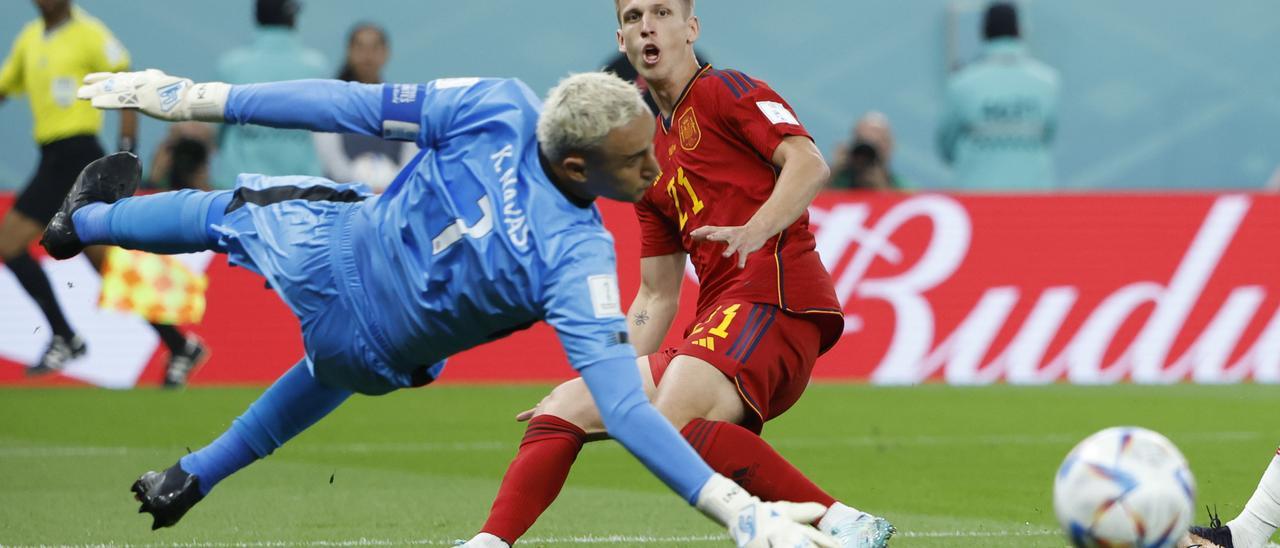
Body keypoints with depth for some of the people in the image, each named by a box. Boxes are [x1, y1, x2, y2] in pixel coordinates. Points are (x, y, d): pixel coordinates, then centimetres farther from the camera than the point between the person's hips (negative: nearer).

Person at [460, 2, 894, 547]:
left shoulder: (724, 91, 3)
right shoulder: (650, 159, 27)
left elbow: (808, 163, -14)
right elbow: (655, 298, 28)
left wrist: (755, 231, -32)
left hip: (771, 294, -9)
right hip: (715, 324, 9)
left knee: (673, 422, -31)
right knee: (567, 405, 6)